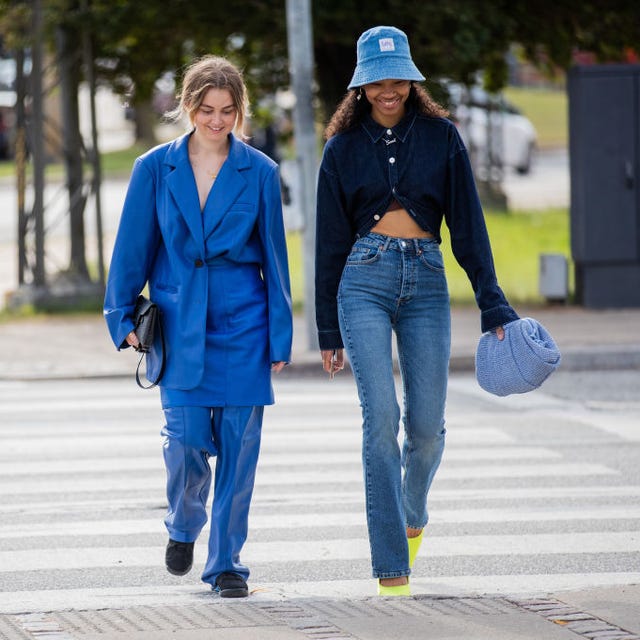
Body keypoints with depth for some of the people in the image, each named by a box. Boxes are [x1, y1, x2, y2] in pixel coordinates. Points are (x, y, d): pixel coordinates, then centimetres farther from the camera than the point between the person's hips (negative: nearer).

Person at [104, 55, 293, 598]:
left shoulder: (260, 172, 2)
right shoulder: (155, 169, 2)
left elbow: (274, 257, 5)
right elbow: (134, 248, 8)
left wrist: (280, 336, 3)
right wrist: (125, 318, 5)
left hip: (242, 327, 0)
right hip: (178, 325, 0)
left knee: (238, 443, -1)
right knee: (188, 437, -10)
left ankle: (226, 563, 9)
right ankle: (184, 525, 22)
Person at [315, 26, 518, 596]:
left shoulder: (441, 137, 7)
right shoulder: (344, 148, 8)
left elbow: (468, 224, 6)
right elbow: (331, 241, 12)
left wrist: (493, 305, -1)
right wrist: (328, 332, 12)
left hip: (426, 283, 1)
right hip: (365, 281, -1)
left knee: (427, 426, -3)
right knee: (381, 416, -14)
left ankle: (412, 517, 31)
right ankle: (392, 569, -13)